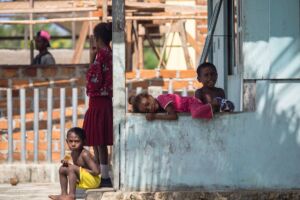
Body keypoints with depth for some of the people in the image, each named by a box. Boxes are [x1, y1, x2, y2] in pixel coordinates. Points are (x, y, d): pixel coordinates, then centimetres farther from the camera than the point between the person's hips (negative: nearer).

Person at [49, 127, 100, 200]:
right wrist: (66, 162, -7)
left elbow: (96, 171, -26)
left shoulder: (85, 154, -23)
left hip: (93, 181, -9)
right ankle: (64, 194, 6)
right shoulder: (73, 154, 3)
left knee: (72, 168, -26)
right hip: (81, 181, 9)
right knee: (62, 169, 8)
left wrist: (78, 168, -20)